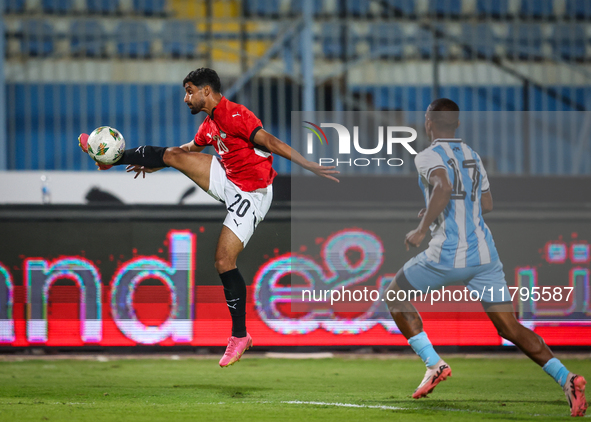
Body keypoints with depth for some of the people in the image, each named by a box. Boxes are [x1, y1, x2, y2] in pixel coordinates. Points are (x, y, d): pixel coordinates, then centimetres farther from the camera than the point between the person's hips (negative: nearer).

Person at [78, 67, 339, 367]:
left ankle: (240, 336, -3)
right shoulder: (209, 124, 10)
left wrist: (310, 167, -35)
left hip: (251, 195, -9)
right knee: (172, 155, 2)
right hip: (228, 182, 9)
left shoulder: (235, 116, -21)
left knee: (224, 261, -11)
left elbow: (271, 143, -29)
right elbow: (189, 149, 29)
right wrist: (152, 166, 39)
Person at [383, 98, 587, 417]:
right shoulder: (472, 156, 15)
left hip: (447, 256, -6)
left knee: (394, 296, 18)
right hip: (484, 254, 6)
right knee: (510, 329, 6)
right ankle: (565, 377, -15)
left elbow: (444, 187, -27)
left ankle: (433, 363, 4)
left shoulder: (427, 157, -6)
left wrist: (422, 229, -17)